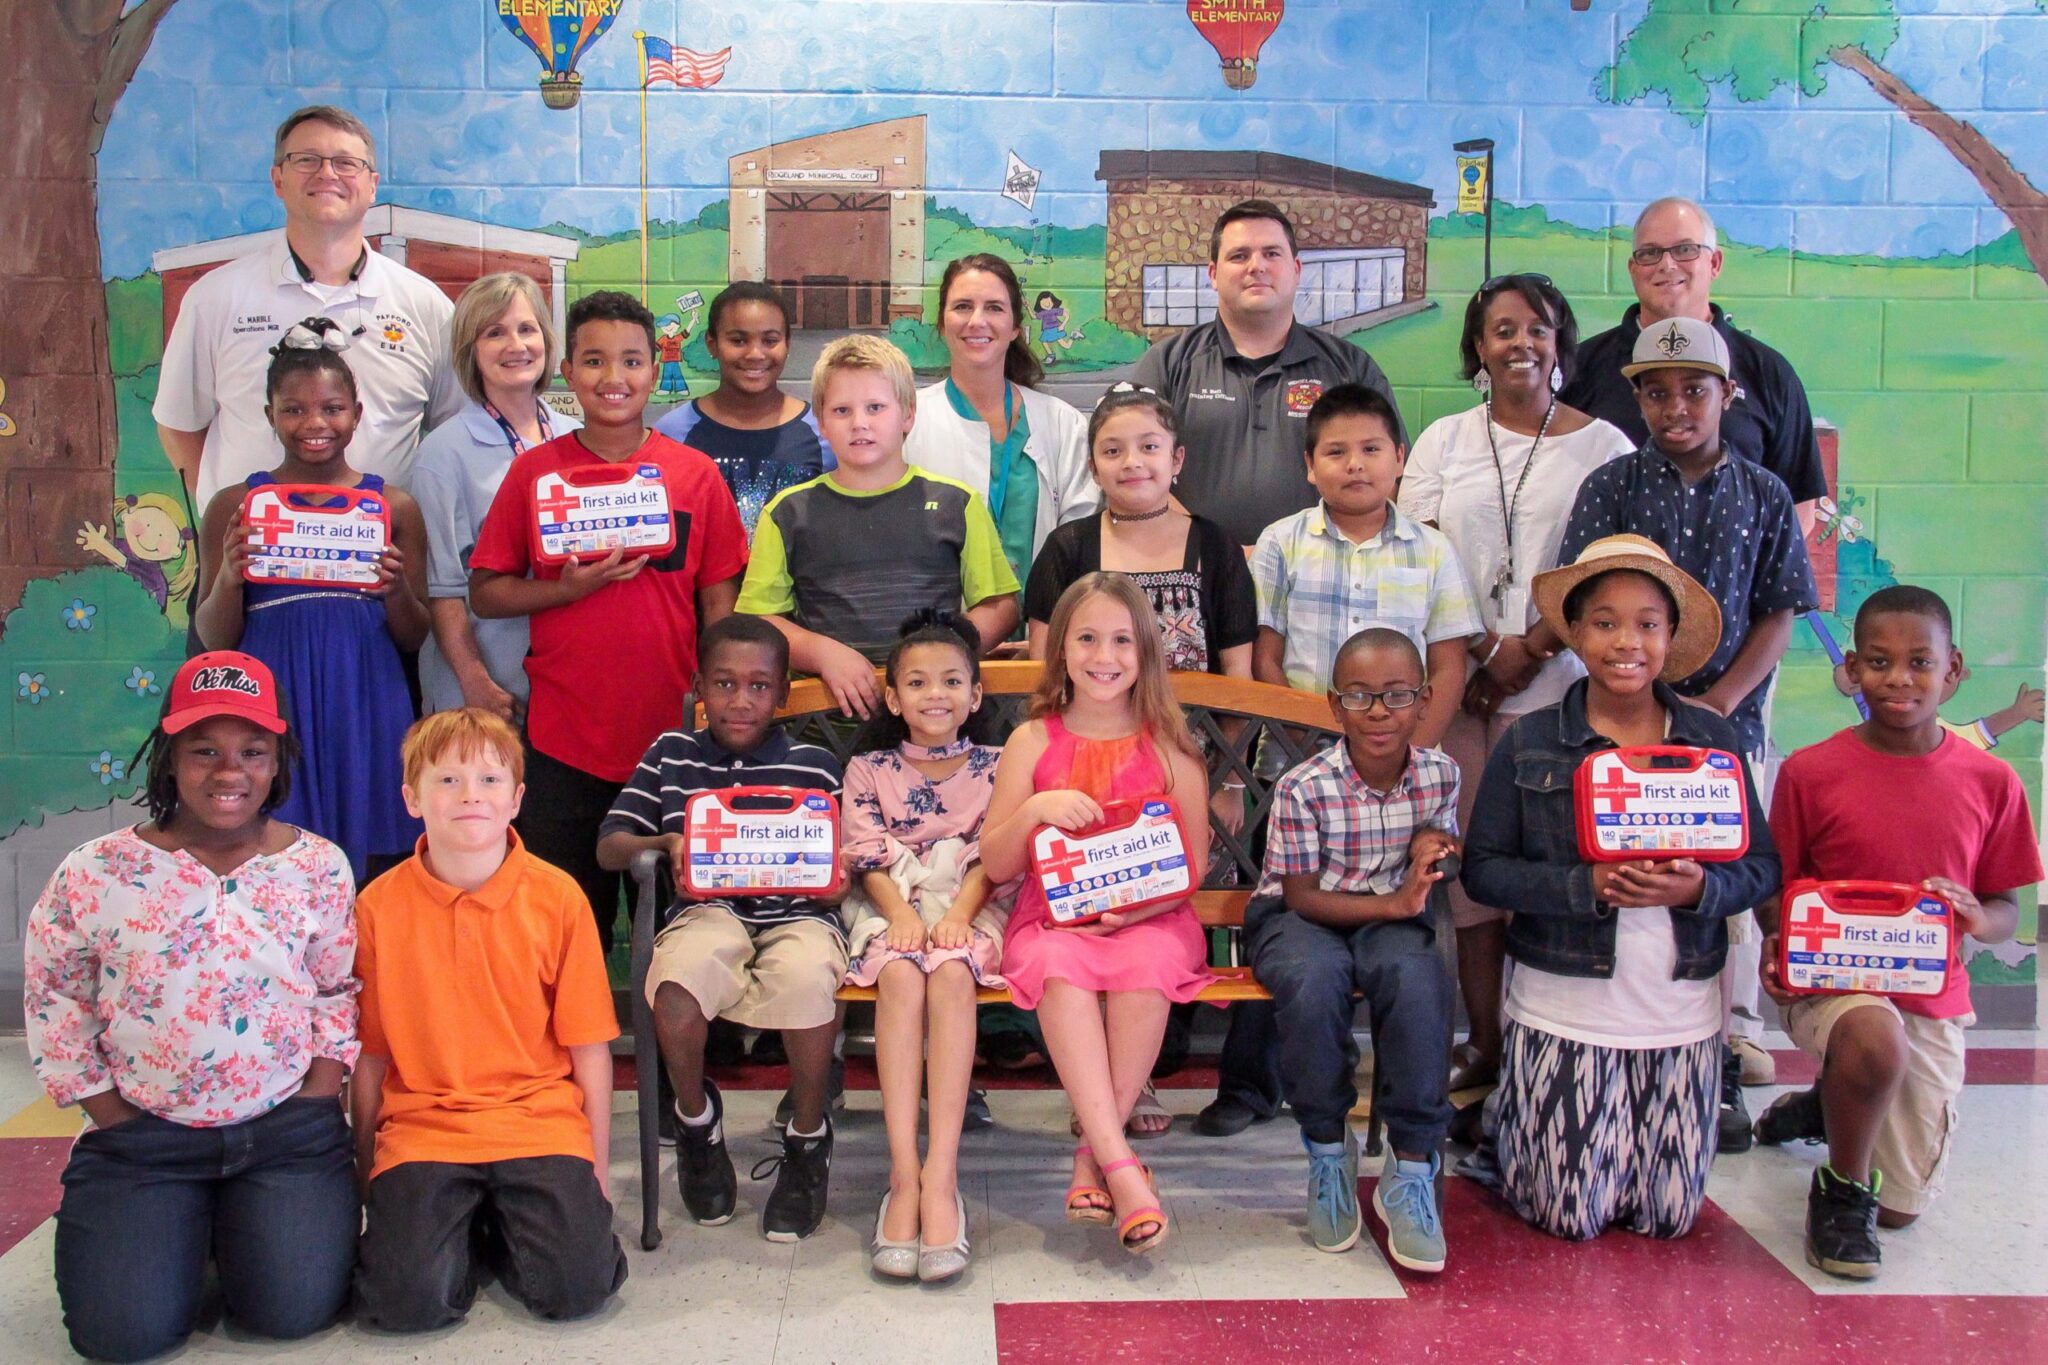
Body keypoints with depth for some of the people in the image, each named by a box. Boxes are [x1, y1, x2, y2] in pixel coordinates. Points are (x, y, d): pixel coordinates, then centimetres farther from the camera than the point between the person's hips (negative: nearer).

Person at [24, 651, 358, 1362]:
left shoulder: (319, 867, -2)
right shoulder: (95, 873, -5)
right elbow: (53, 997, 4)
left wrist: (321, 1089, -4)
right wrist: (102, 1106, -1)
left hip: (287, 1125, 1)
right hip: (141, 1129, 0)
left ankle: (237, 1223, 21)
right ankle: (180, 1226, 21)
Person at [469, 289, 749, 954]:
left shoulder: (696, 474, 2)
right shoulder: (534, 470, 3)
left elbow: (719, 605, 5)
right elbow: (485, 593, 5)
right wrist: (570, 587, -12)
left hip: (670, 732, 0)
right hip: (561, 741, 0)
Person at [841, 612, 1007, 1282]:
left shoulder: (994, 767, 14)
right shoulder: (868, 769, 15)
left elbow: (991, 855, 2)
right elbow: (867, 855, 3)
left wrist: (958, 914, -17)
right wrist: (901, 913, -16)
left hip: (969, 910, -1)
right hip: (890, 909, 1)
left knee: (951, 973, -35)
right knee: (900, 974, -35)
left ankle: (941, 1174, -41)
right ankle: (903, 1172, -38)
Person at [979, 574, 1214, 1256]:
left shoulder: (1168, 747, 7)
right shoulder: (1034, 741, 7)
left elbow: (1194, 863, 5)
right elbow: (996, 864, 5)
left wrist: (1134, 908, -13)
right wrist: (1035, 810, -14)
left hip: (1150, 919, 0)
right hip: (1053, 917, 0)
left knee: (1147, 967, -34)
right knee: (1060, 968, -34)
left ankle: (1093, 1153, -19)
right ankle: (1121, 1165, -34)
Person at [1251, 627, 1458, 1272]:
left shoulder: (1440, 774, -5)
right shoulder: (1303, 788, -17)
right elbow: (1302, 896, -13)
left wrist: (1430, 846, -12)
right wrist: (1395, 903, -24)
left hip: (1391, 916, 3)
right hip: (1299, 918, -2)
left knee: (1417, 977, -33)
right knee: (1313, 979, -37)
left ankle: (1411, 1167, -19)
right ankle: (1328, 1147, -11)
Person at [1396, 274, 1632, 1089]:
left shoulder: (1602, 444, 6)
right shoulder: (1443, 441, 13)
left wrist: (1531, 650, -10)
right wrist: (1485, 647, -6)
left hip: (1556, 687, -2)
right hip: (1456, 682, 2)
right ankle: (1483, 1045, 12)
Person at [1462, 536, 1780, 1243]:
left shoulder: (1713, 738, 3)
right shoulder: (1528, 744, -3)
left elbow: (1763, 865, 4)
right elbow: (1483, 869, -6)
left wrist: (1697, 887, -18)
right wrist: (1587, 885, -20)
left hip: (1682, 1011, 2)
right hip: (1563, 1009, -2)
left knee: (1669, 1215, 8)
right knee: (1569, 1216, 4)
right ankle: (1511, 1132, 34)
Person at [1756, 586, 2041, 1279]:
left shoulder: (1990, 782, -3)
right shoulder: (1810, 771, -9)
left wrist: (1977, 919, -18)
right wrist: (1778, 944, -21)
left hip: (1932, 996, 3)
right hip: (1830, 981, -3)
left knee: (1902, 1207, 8)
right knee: (1876, 1039, -40)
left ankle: (1826, 1106, 43)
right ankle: (1840, 1187, -9)